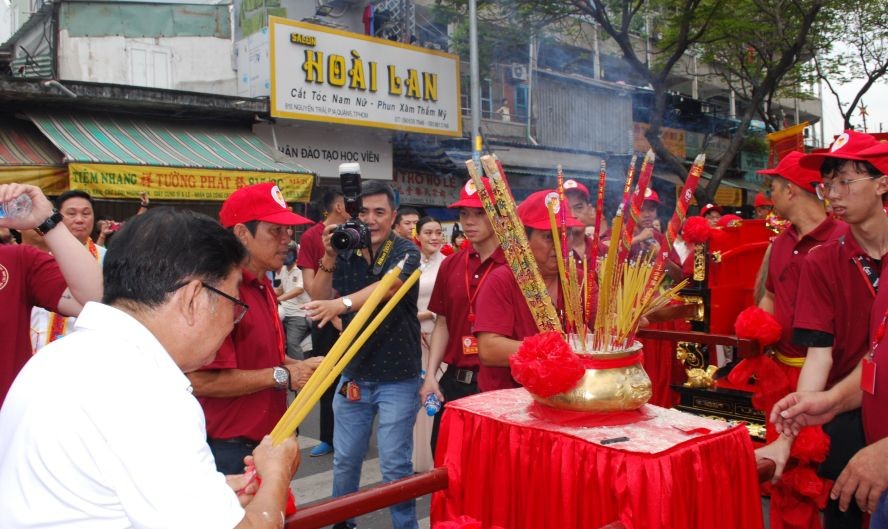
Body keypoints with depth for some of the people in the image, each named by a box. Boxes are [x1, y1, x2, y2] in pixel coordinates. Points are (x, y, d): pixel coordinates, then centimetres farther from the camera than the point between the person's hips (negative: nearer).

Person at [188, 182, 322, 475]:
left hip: (264, 441, 9)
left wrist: (297, 366, 4)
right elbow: (202, 380, -28)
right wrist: (282, 376, -18)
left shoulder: (263, 286, 10)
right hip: (230, 448, -9)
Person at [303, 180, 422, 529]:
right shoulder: (346, 253, 2)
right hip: (353, 373, 4)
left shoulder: (405, 251, -11)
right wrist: (329, 258, -14)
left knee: (395, 465, 3)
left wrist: (341, 303, -47)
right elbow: (318, 302, -1)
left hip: (397, 376, -4)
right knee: (345, 460, 15)